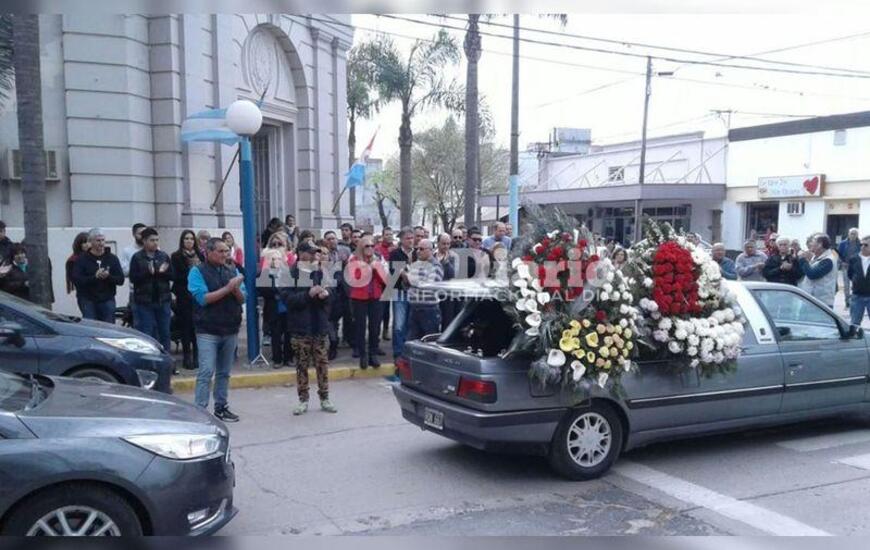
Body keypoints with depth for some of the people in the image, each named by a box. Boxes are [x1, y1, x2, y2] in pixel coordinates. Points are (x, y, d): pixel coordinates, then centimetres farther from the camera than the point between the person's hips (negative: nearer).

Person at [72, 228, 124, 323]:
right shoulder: (82, 259, 1)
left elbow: (121, 279, 3)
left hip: (107, 300, 2)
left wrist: (108, 276, -16)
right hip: (87, 300, -2)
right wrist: (95, 277, -21)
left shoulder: (112, 258, 9)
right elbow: (76, 280, -10)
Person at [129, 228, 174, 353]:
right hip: (144, 302, -3)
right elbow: (133, 278, -9)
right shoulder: (137, 258, -1)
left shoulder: (164, 256, 8)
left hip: (163, 300, 3)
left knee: (165, 333, 10)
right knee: (146, 334, -1)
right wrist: (148, 272, -23)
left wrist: (162, 272, -17)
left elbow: (172, 276, 3)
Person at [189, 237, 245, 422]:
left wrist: (236, 289, -15)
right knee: (206, 372, -9)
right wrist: (227, 288, -16)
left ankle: (221, 407, 21)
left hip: (230, 329, 5)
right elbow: (203, 298, -15)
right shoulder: (197, 272, -3)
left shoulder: (232, 271, 10)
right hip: (208, 331, -5)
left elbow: (242, 299, 6)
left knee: (224, 372, 12)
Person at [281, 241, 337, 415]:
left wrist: (326, 294, -10)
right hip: (301, 328, -3)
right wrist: (309, 294, -23)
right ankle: (303, 400, 14)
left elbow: (330, 298, 13)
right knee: (302, 366, 4)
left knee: (323, 364, 6)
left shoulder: (320, 272, 9)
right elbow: (287, 299, -14)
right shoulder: (291, 274, -4)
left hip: (321, 326, 3)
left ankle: (324, 398, 15)